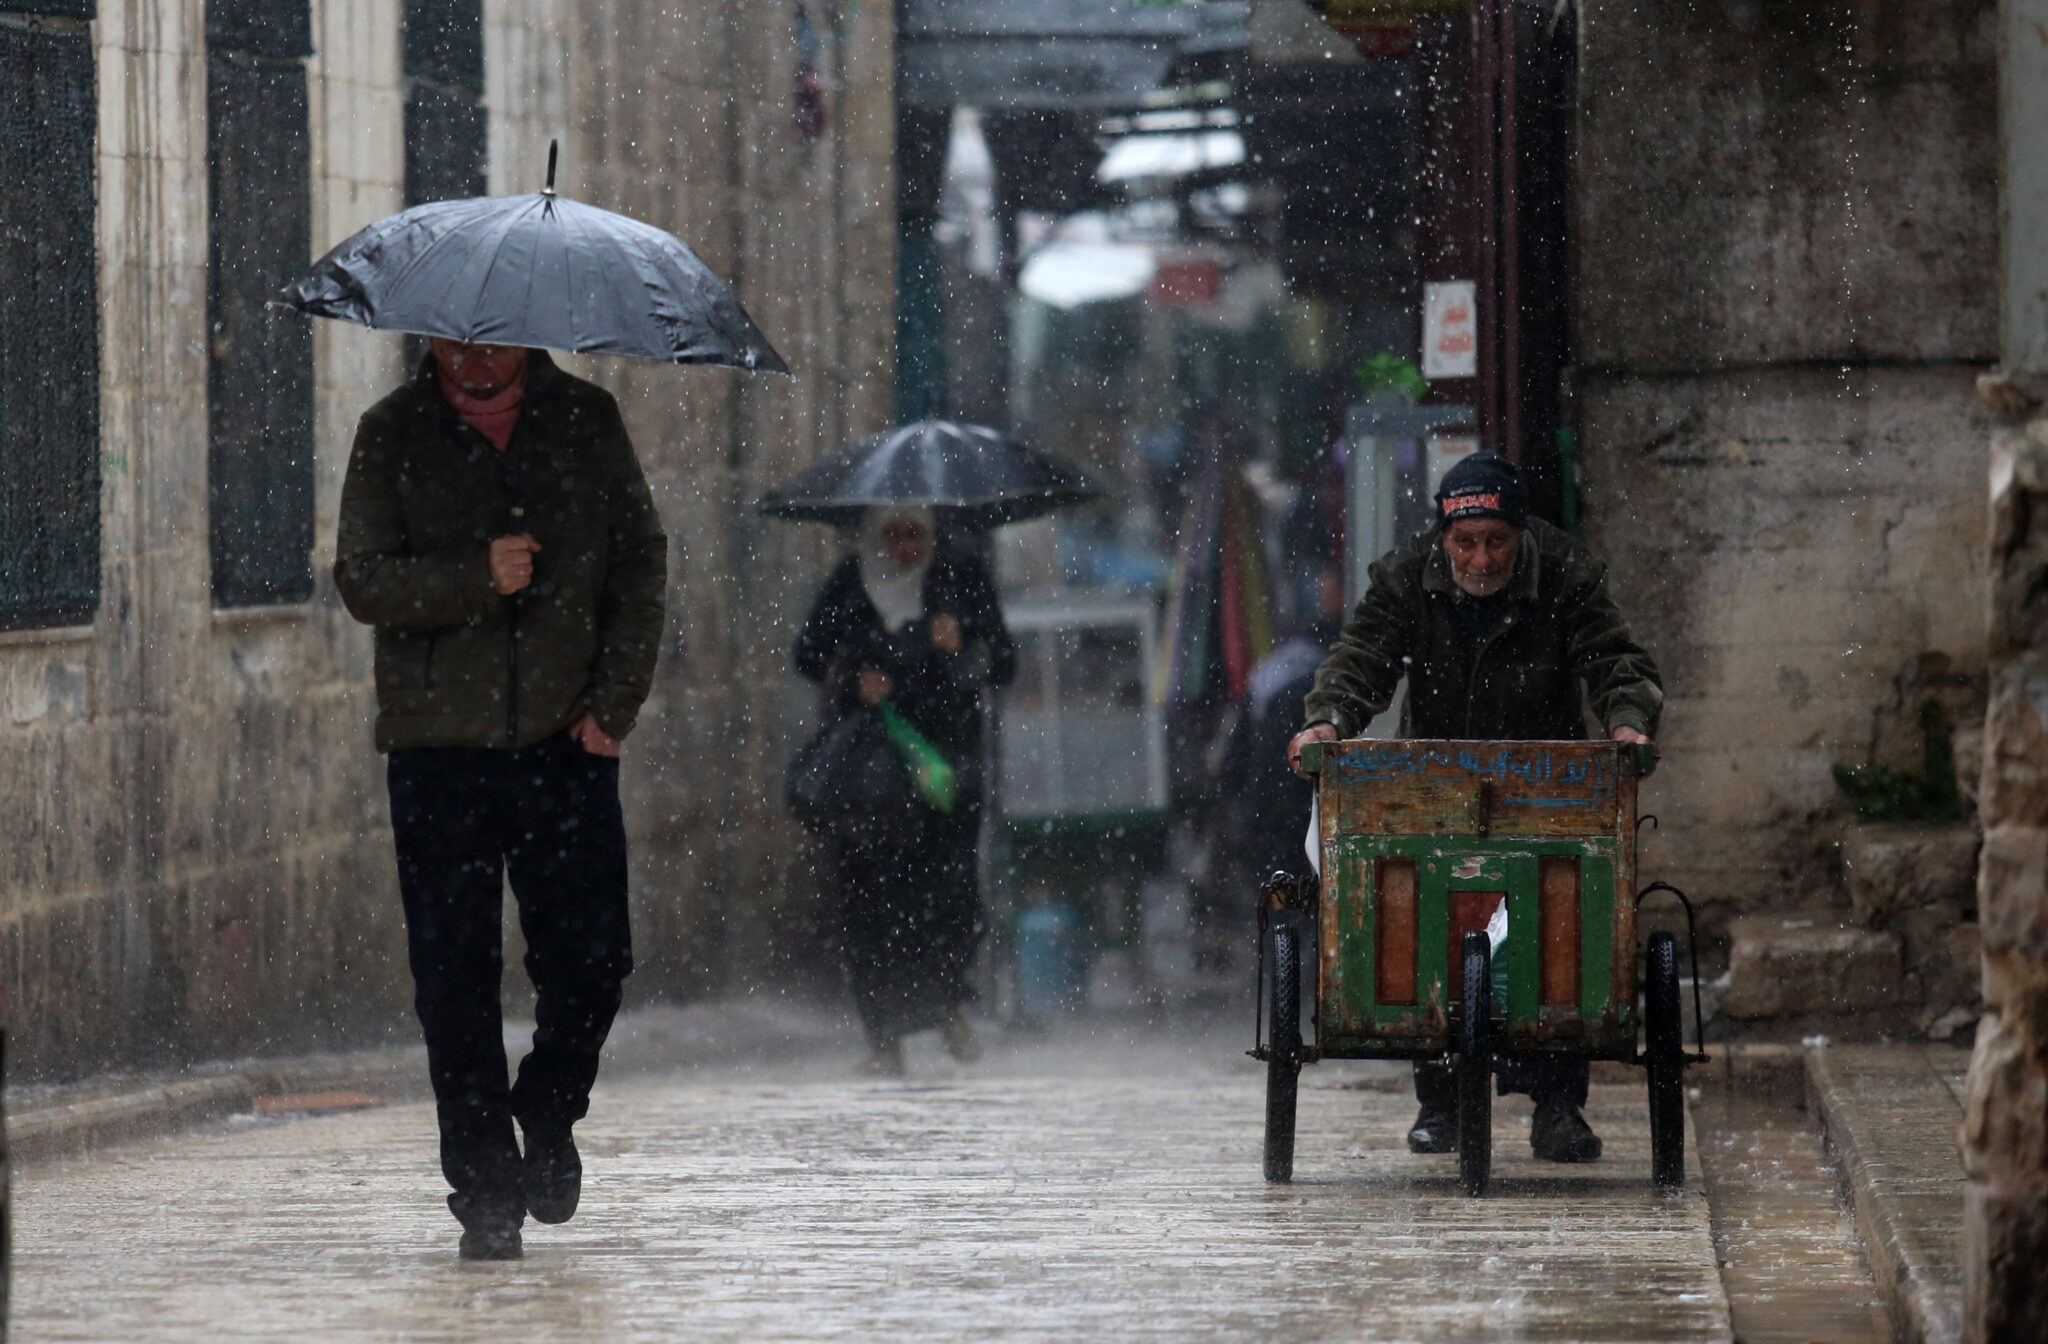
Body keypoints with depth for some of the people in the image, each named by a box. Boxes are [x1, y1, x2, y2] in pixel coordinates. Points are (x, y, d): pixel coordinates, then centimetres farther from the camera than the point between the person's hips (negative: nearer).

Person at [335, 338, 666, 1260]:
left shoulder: (586, 421, 9)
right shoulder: (394, 435, 4)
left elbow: (640, 561, 10)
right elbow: (361, 579, -3)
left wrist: (614, 704, -1)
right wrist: (477, 577, -19)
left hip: (566, 739, 1)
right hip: (439, 744, -1)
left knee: (591, 957, -4)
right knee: (455, 973, -2)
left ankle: (548, 1117, 24)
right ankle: (486, 1191, 5)